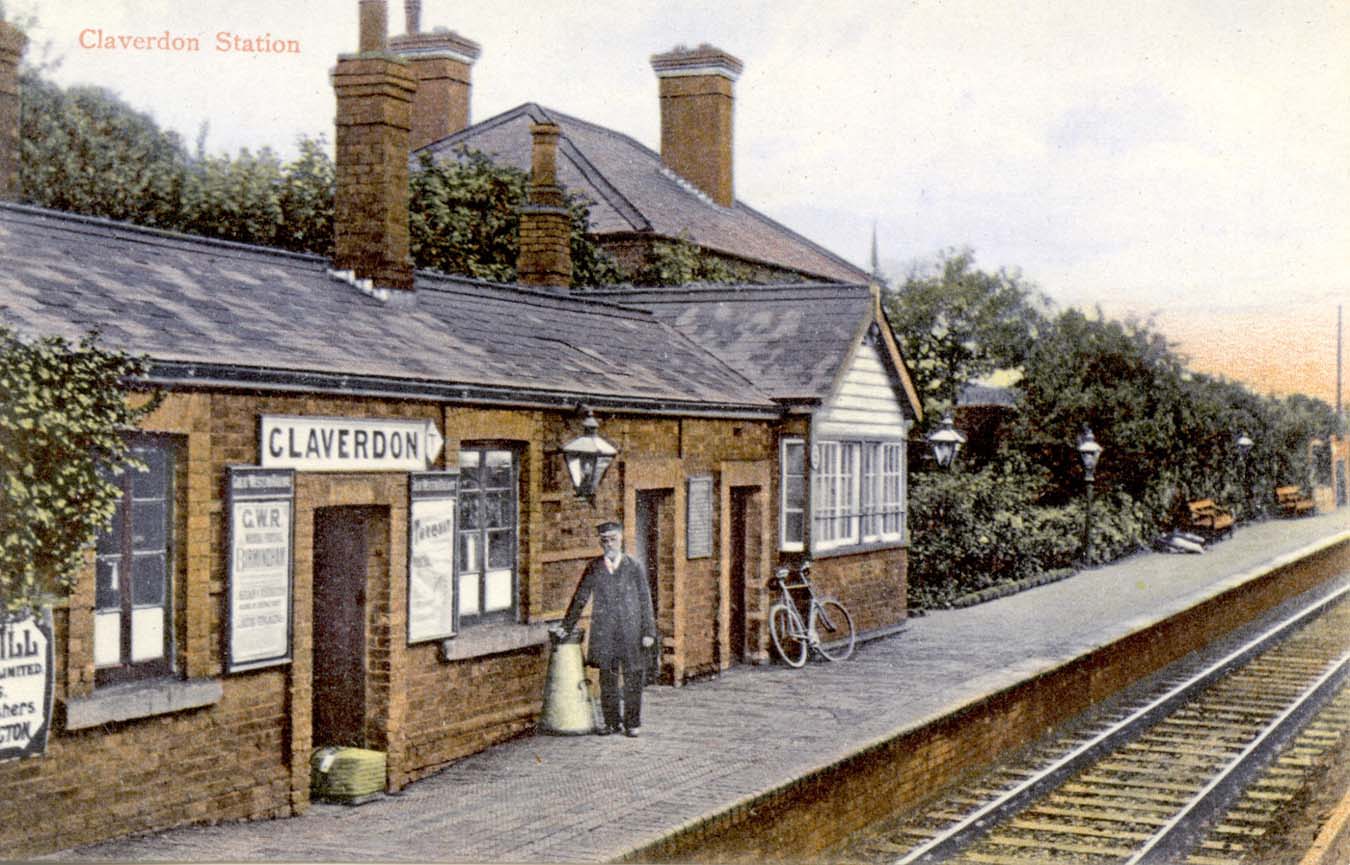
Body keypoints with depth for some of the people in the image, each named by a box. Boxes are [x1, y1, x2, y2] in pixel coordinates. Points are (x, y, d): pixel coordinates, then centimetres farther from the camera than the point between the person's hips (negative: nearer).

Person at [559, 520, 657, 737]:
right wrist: (567, 627, 9)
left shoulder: (635, 567, 1)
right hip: (604, 633, 2)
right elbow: (579, 599, 11)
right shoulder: (594, 568, 5)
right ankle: (612, 723, 17)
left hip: (631, 631, -1)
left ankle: (632, 723, 14)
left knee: (632, 679, 3)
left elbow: (645, 601, 1)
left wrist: (649, 632, -3)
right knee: (607, 680, 6)